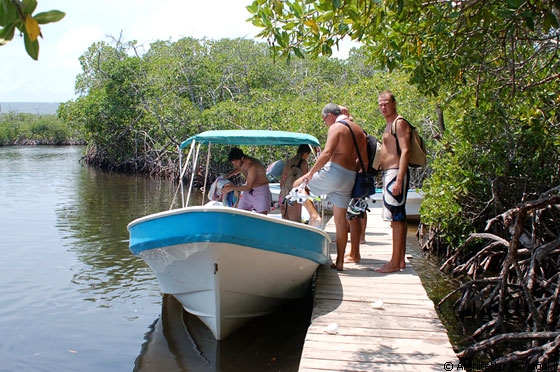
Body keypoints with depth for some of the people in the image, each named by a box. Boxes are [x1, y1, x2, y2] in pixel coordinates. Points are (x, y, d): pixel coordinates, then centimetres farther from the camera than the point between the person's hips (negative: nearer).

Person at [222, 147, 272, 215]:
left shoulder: (252, 166, -30)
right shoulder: (240, 162, -5)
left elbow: (248, 187, -28)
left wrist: (231, 188, -24)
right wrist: (228, 175, 6)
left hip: (261, 190, -8)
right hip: (248, 191, 8)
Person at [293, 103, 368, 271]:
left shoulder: (336, 127, -8)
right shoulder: (359, 130, 16)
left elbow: (327, 153, -20)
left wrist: (310, 173, -15)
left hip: (334, 171, -8)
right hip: (349, 177, 8)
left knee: (298, 185, 13)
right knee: (340, 218, 11)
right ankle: (340, 261, 13)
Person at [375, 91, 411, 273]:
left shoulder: (399, 123, -9)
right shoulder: (389, 124, 20)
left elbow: (405, 152, -18)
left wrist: (399, 180, -25)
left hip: (395, 173, -10)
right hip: (388, 174, 10)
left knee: (396, 218, -9)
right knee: (398, 217, 11)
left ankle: (395, 263, -7)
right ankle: (400, 260, 17)